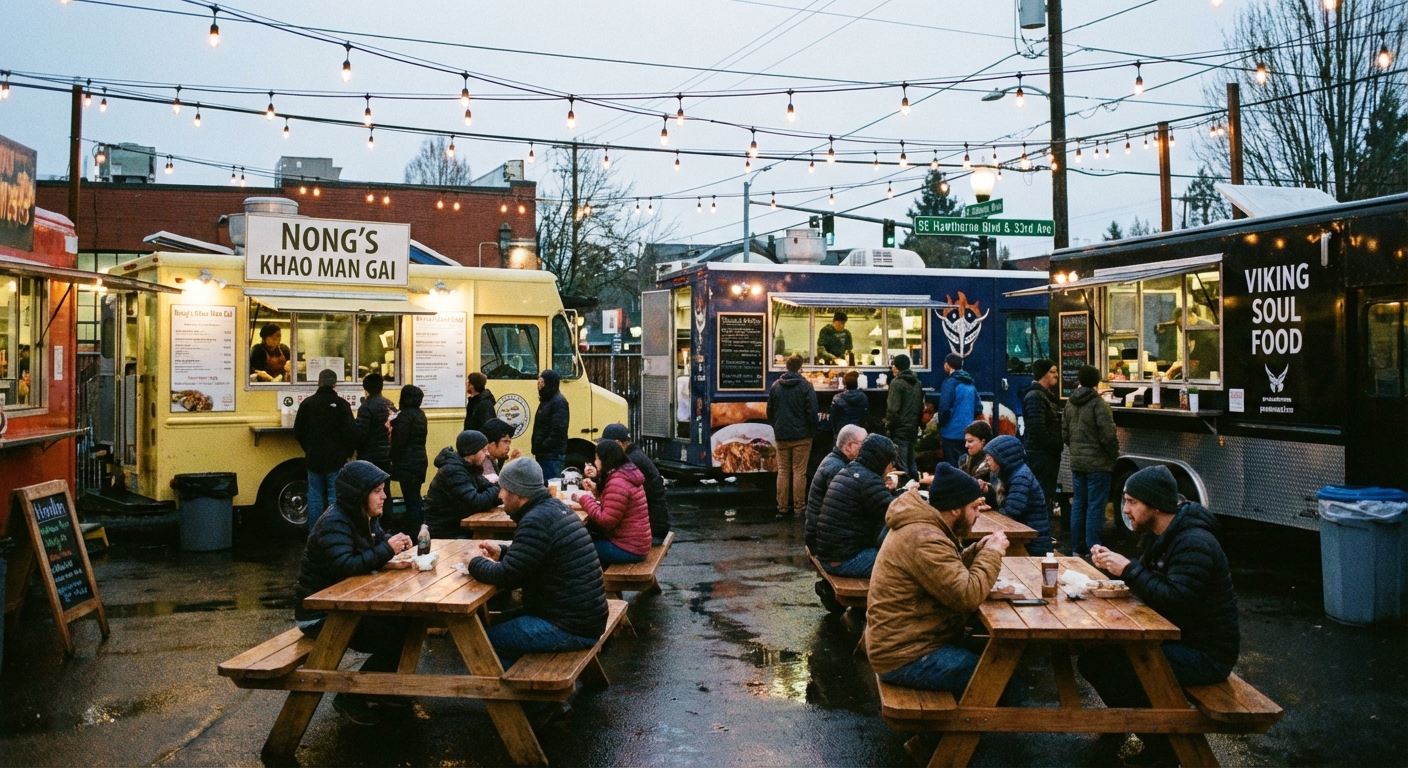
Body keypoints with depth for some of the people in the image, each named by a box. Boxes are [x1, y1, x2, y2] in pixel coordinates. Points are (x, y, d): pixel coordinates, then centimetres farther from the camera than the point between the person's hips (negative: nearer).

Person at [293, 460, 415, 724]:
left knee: (405, 623, -2)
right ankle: (349, 699, 0)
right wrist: (387, 550, -29)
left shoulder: (361, 517, 5)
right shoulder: (334, 523, -24)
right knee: (393, 640, -17)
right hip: (319, 612, -9)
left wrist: (396, 544, -9)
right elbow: (345, 566, -36)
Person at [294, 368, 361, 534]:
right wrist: (346, 452, 4)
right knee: (334, 495, 2)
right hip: (335, 458, -3)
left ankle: (314, 533, 13)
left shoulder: (307, 403, -1)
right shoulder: (341, 403, -10)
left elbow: (298, 432, 4)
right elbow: (351, 432, -13)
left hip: (313, 458, 3)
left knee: (315, 495, 10)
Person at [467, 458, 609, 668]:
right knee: (501, 623, 21)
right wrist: (502, 552, 11)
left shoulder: (537, 521, -21)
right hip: (584, 616, 10)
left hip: (571, 628, -10)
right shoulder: (554, 508, 9)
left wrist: (476, 563, -3)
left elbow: (506, 576, -21)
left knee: (488, 641, -3)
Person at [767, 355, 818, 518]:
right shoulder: (805, 386, -10)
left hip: (781, 436, 4)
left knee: (783, 472, 9)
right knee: (799, 472, 1)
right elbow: (812, 413, -11)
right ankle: (799, 508, 4)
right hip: (801, 437, -4)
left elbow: (770, 411, 10)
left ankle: (782, 508, 10)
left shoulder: (775, 386, 4)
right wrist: (812, 431, 3)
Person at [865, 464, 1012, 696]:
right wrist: (992, 553, -14)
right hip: (905, 659, -11)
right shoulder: (924, 540, -25)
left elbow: (951, 571, 18)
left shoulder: (926, 526, 7)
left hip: (906, 639, 11)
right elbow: (968, 594, -28)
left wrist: (979, 550, 1)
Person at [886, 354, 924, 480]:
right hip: (913, 428, 8)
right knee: (911, 464, 15)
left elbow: (893, 409, -19)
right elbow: (921, 407, 19)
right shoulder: (917, 382, 13)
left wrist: (889, 426, -8)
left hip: (900, 429, -8)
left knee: (901, 465, -5)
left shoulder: (897, 382, -13)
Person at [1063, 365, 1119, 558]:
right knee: (1095, 507, -2)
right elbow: (1108, 435, -17)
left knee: (1078, 504, 11)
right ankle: (1092, 550, 0)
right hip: (1098, 463, -6)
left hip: (1076, 462, 6)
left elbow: (1064, 434, 12)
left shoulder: (1070, 403, 7)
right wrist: (1114, 454, -2)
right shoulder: (1098, 403, -14)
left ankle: (1077, 549, 16)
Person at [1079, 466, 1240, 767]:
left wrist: (1128, 569, -26)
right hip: (1177, 636, 10)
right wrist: (1113, 564, -2)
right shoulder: (1167, 535, 7)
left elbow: (1174, 600, -32)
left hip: (1206, 653, -10)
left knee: (1116, 680, -26)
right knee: (1092, 659, 0)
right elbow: (1148, 578, 16)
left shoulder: (1194, 544, -24)